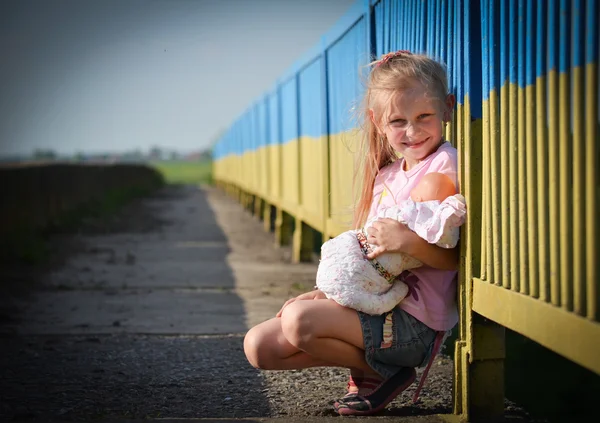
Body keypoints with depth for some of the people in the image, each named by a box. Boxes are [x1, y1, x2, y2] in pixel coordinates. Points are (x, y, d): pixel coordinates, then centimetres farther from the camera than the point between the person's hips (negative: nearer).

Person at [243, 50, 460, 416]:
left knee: (299, 320, -27)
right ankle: (369, 360, 7)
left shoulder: (446, 164, -10)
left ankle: (380, 371, -4)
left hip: (414, 318, -9)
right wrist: (327, 291, 10)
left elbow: (455, 257, -16)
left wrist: (407, 242, -31)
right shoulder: (387, 174, 15)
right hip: (371, 302, 9)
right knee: (260, 346, 1)